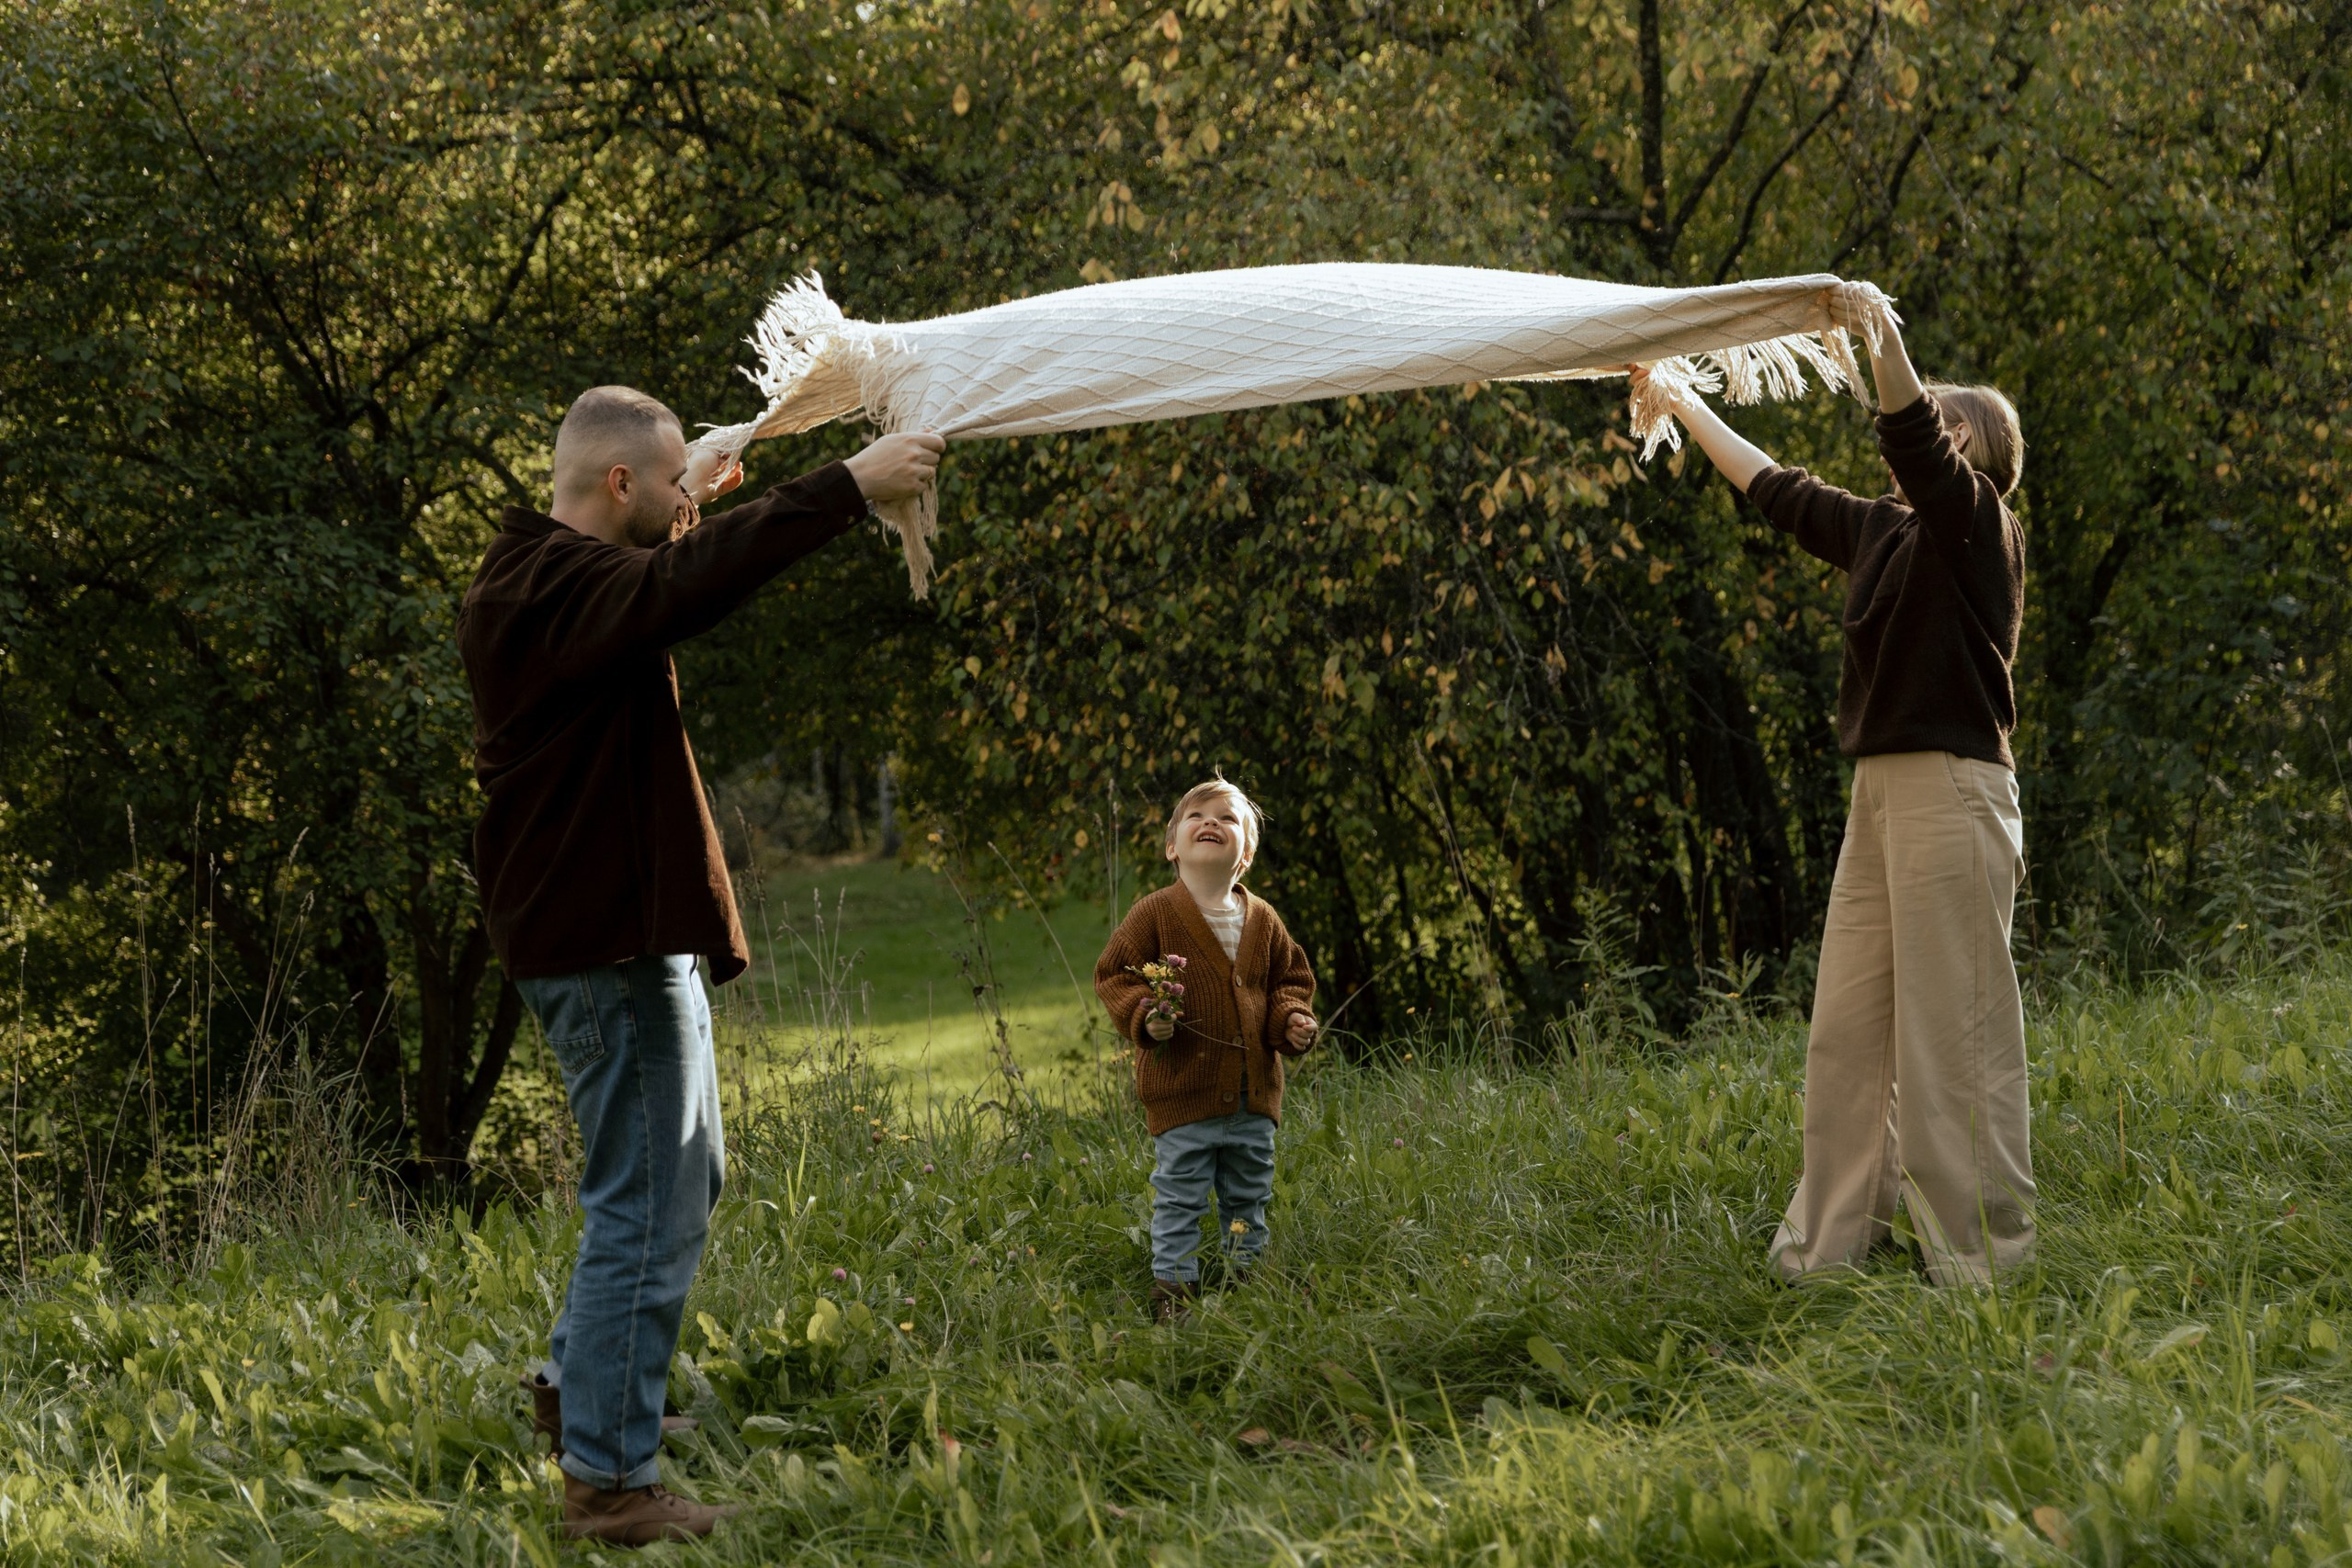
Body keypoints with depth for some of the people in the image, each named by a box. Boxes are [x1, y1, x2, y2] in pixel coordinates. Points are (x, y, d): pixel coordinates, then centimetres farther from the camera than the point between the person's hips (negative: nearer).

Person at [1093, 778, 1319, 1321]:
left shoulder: (1263, 921, 6)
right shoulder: (1154, 915, -8)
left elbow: (1289, 979, 18)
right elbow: (1114, 975, -4)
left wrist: (1292, 1018, -1)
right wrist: (1144, 1017, -20)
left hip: (1253, 1093, 5)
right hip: (1184, 1091, -4)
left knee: (1248, 1198, 16)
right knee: (1179, 1199, -1)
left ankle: (1247, 1281, 30)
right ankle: (1173, 1288, 8)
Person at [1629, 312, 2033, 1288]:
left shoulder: (1974, 521, -5)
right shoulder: (1881, 532, 18)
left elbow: (1909, 427, -23)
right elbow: (1774, 490, 29)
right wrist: (1682, 404, 34)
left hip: (1953, 791, -9)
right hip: (1881, 793, 9)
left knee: (1954, 1031, -8)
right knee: (1845, 1031, 8)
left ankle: (1982, 1255, -5)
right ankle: (1831, 1244, 12)